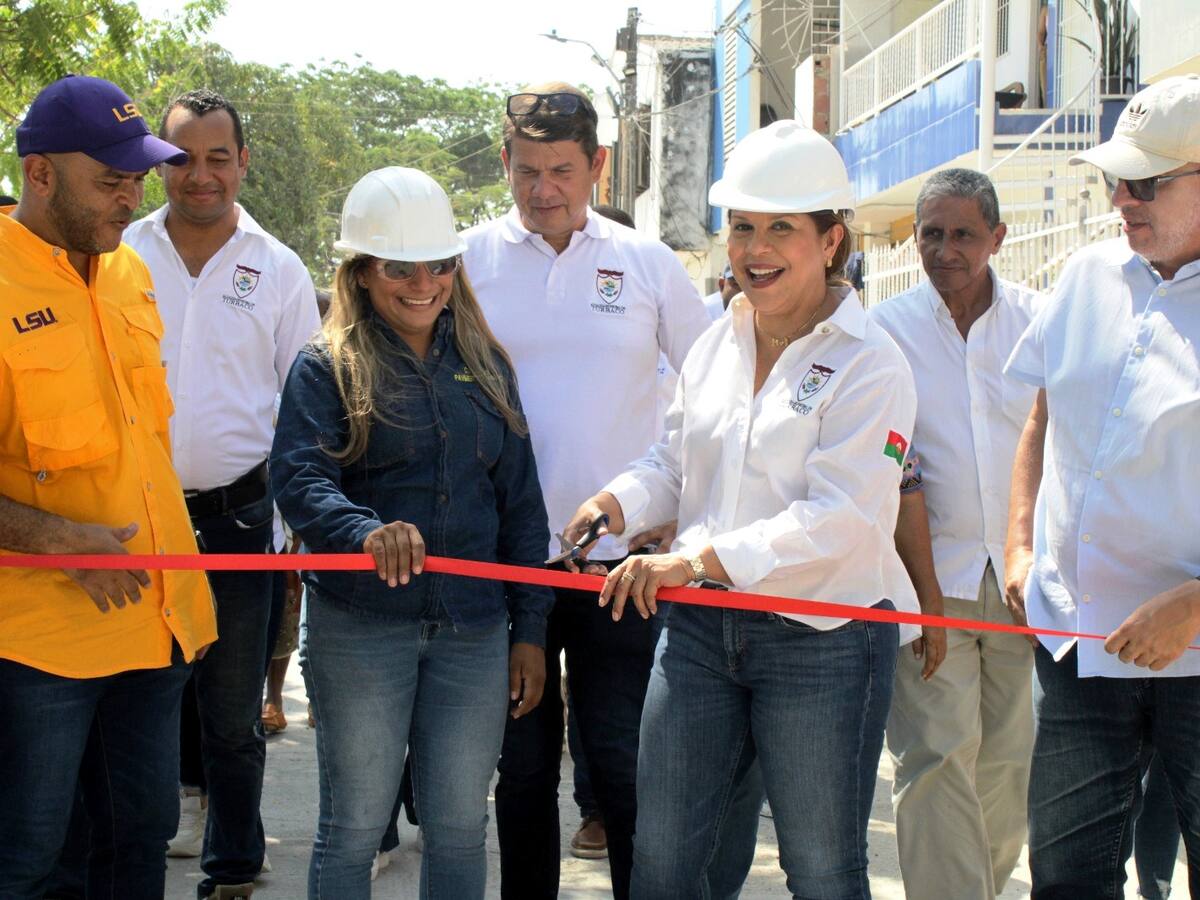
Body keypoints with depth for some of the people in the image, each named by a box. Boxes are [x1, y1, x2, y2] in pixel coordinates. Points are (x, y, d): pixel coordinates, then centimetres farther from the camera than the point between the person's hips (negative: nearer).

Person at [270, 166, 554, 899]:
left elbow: (521, 502, 12)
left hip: (473, 631, 4)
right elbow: (297, 477, -17)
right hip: (360, 626, -3)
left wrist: (531, 630, 7)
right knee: (355, 825, 6)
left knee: (460, 825, 10)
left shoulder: (485, 365, 11)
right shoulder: (328, 367, -2)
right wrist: (368, 533, -37)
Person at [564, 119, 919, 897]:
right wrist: (617, 502, -4)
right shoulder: (716, 347, 9)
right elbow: (674, 466, 19)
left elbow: (840, 516, -22)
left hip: (823, 644, -6)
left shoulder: (869, 364, -12)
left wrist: (700, 557, -29)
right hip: (701, 627, 6)